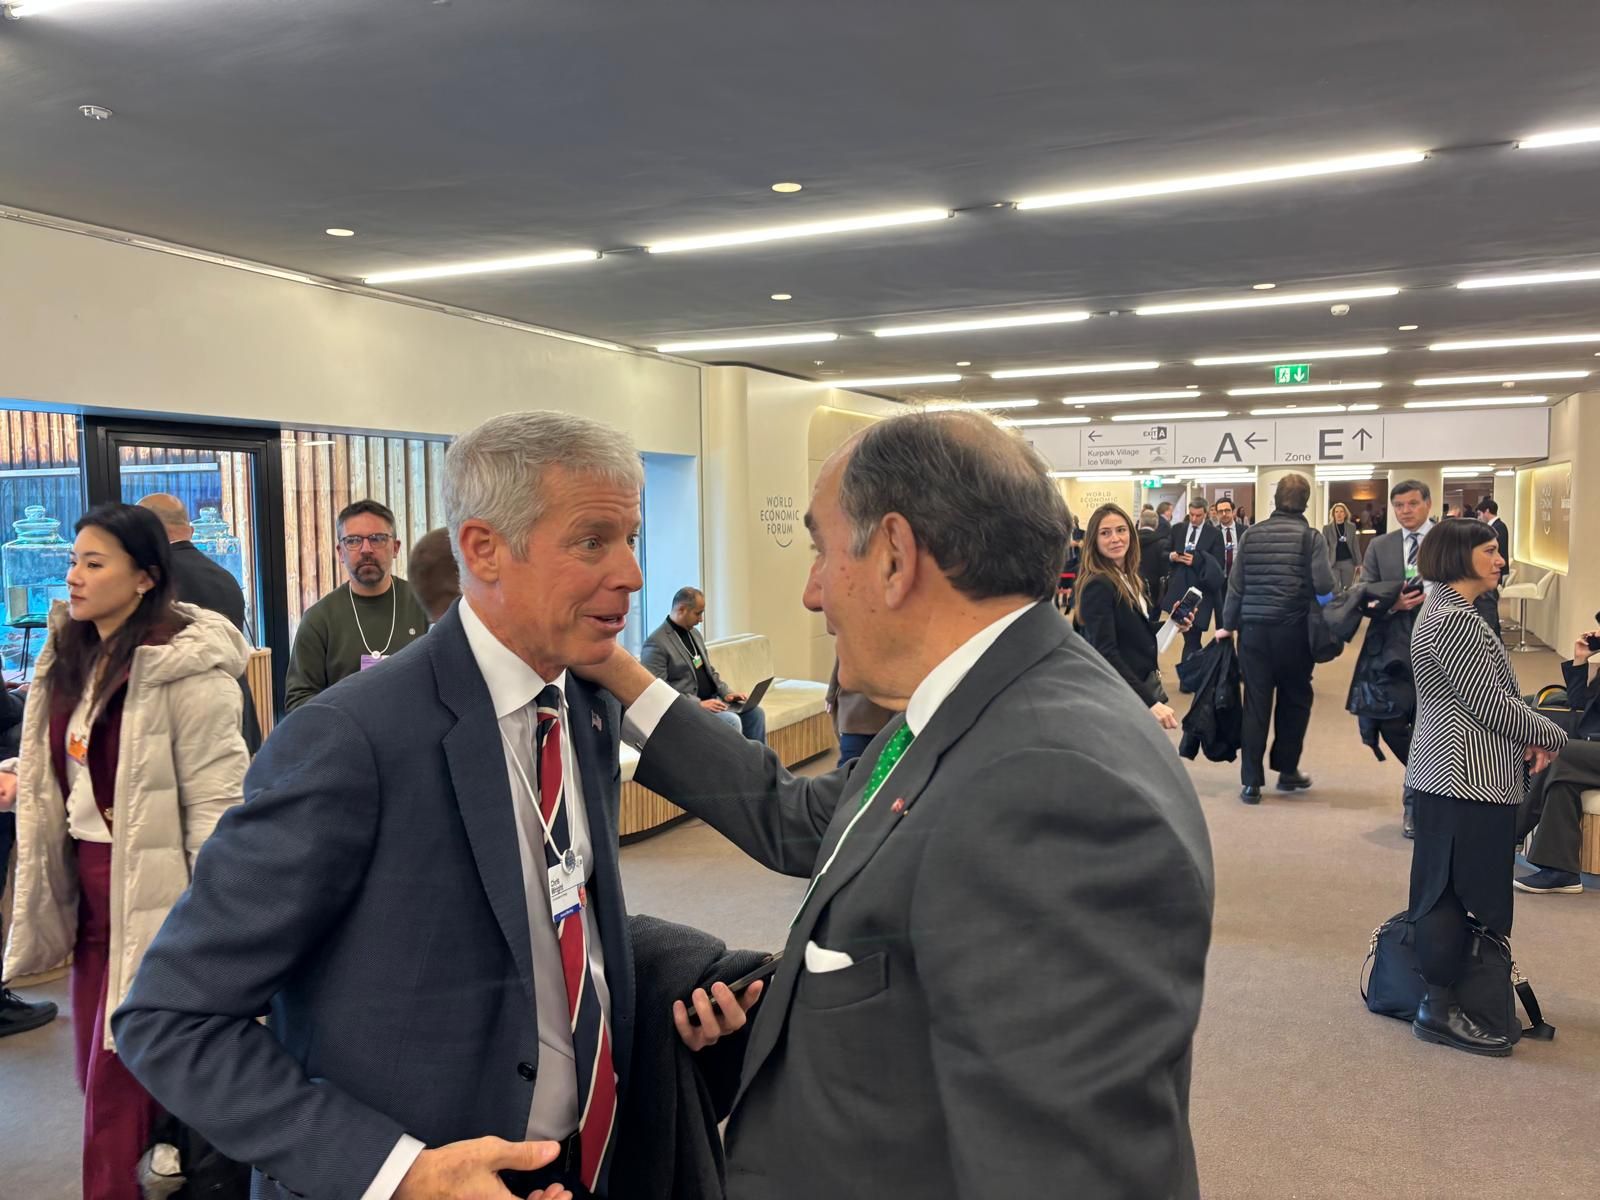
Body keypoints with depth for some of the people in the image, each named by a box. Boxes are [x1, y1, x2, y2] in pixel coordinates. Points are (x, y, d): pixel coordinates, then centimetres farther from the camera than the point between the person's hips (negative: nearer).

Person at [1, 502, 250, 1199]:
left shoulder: (186, 666, -17)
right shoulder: (67, 659, 8)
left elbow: (216, 800, -18)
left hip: (151, 890, -8)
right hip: (87, 882, 8)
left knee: (119, 1084, 1)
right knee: (97, 1070, 15)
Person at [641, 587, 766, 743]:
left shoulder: (694, 633, 14)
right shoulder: (656, 643, -15)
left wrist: (726, 693, 4)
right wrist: (698, 704, -24)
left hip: (711, 699, 9)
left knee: (754, 712, -5)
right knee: (731, 721, -27)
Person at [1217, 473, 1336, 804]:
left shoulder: (1251, 534, 3)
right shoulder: (1309, 536, -5)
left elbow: (1236, 584, 3)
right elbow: (1324, 586, -15)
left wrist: (1228, 625, 13)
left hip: (1253, 628, 2)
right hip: (1293, 630, -2)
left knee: (1255, 704, 4)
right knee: (1294, 700, 16)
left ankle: (1251, 782, 4)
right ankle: (1287, 770, 25)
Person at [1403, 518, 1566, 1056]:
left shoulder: (1447, 612, 16)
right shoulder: (1453, 619, -18)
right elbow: (1488, 702, -18)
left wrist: (1526, 737, 6)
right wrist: (1551, 736, -4)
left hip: (1454, 773, 10)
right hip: (1466, 779, -10)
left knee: (1446, 891, 15)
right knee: (1458, 893, -3)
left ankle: (1441, 997, 25)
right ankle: (1439, 1010, 6)